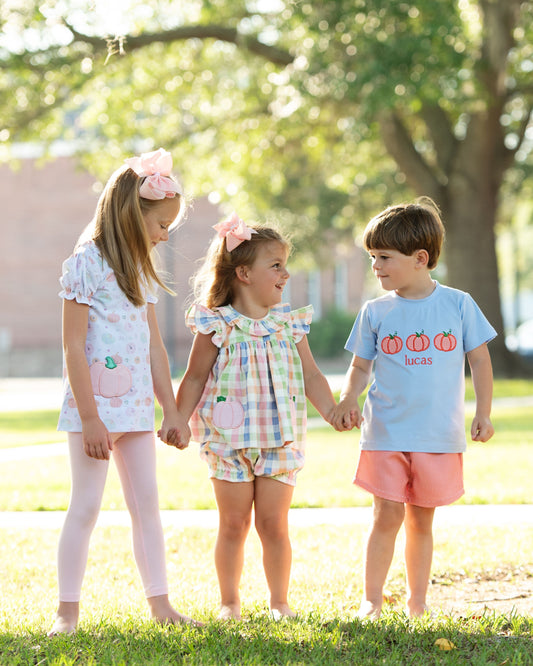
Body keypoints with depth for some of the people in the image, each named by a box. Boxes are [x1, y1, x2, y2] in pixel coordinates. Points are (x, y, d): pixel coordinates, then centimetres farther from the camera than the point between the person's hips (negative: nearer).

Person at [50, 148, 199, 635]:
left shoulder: (140, 271, 13)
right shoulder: (86, 264, -11)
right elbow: (73, 346, -14)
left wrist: (172, 409, 15)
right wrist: (90, 418, -17)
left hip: (136, 407, 7)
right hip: (95, 405, -7)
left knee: (147, 504, 8)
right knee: (86, 506, -3)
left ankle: (160, 603, 14)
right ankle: (68, 610, 5)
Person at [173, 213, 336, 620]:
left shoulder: (290, 324, 6)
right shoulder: (217, 326, -4)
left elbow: (311, 377, 10)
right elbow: (196, 378, 1)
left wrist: (333, 413, -2)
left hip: (280, 441, 2)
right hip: (230, 440, -2)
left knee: (274, 524, 3)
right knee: (234, 525, 5)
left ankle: (280, 601, 17)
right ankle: (230, 601, 19)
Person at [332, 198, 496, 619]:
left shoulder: (458, 304, 0)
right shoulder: (375, 312, 3)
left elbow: (480, 359, 6)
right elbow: (360, 367, 10)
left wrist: (483, 413, 1)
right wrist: (349, 400, -7)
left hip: (440, 436, 0)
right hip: (386, 433, 0)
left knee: (422, 521, 9)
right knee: (387, 517, -5)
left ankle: (417, 601, 21)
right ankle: (372, 600, 5)